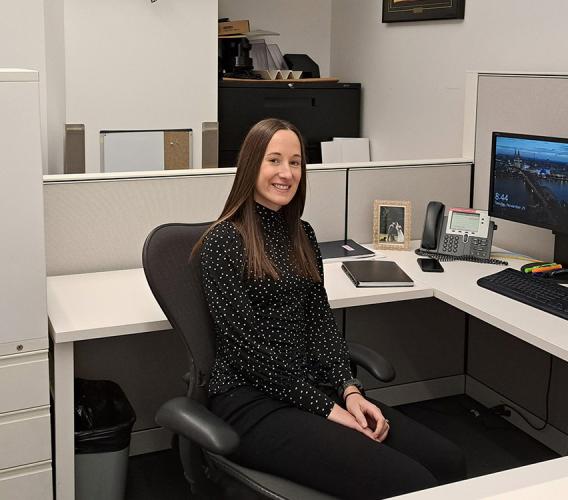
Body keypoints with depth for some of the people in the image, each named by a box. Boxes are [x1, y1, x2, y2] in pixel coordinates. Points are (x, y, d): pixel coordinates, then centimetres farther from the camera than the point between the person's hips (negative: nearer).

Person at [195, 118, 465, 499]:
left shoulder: (302, 234, 14)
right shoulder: (224, 241, -8)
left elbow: (321, 320, 9)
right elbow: (247, 346, -13)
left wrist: (348, 390, -7)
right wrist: (326, 408, -15)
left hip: (315, 385, 7)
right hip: (252, 400, -7)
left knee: (447, 462, -13)